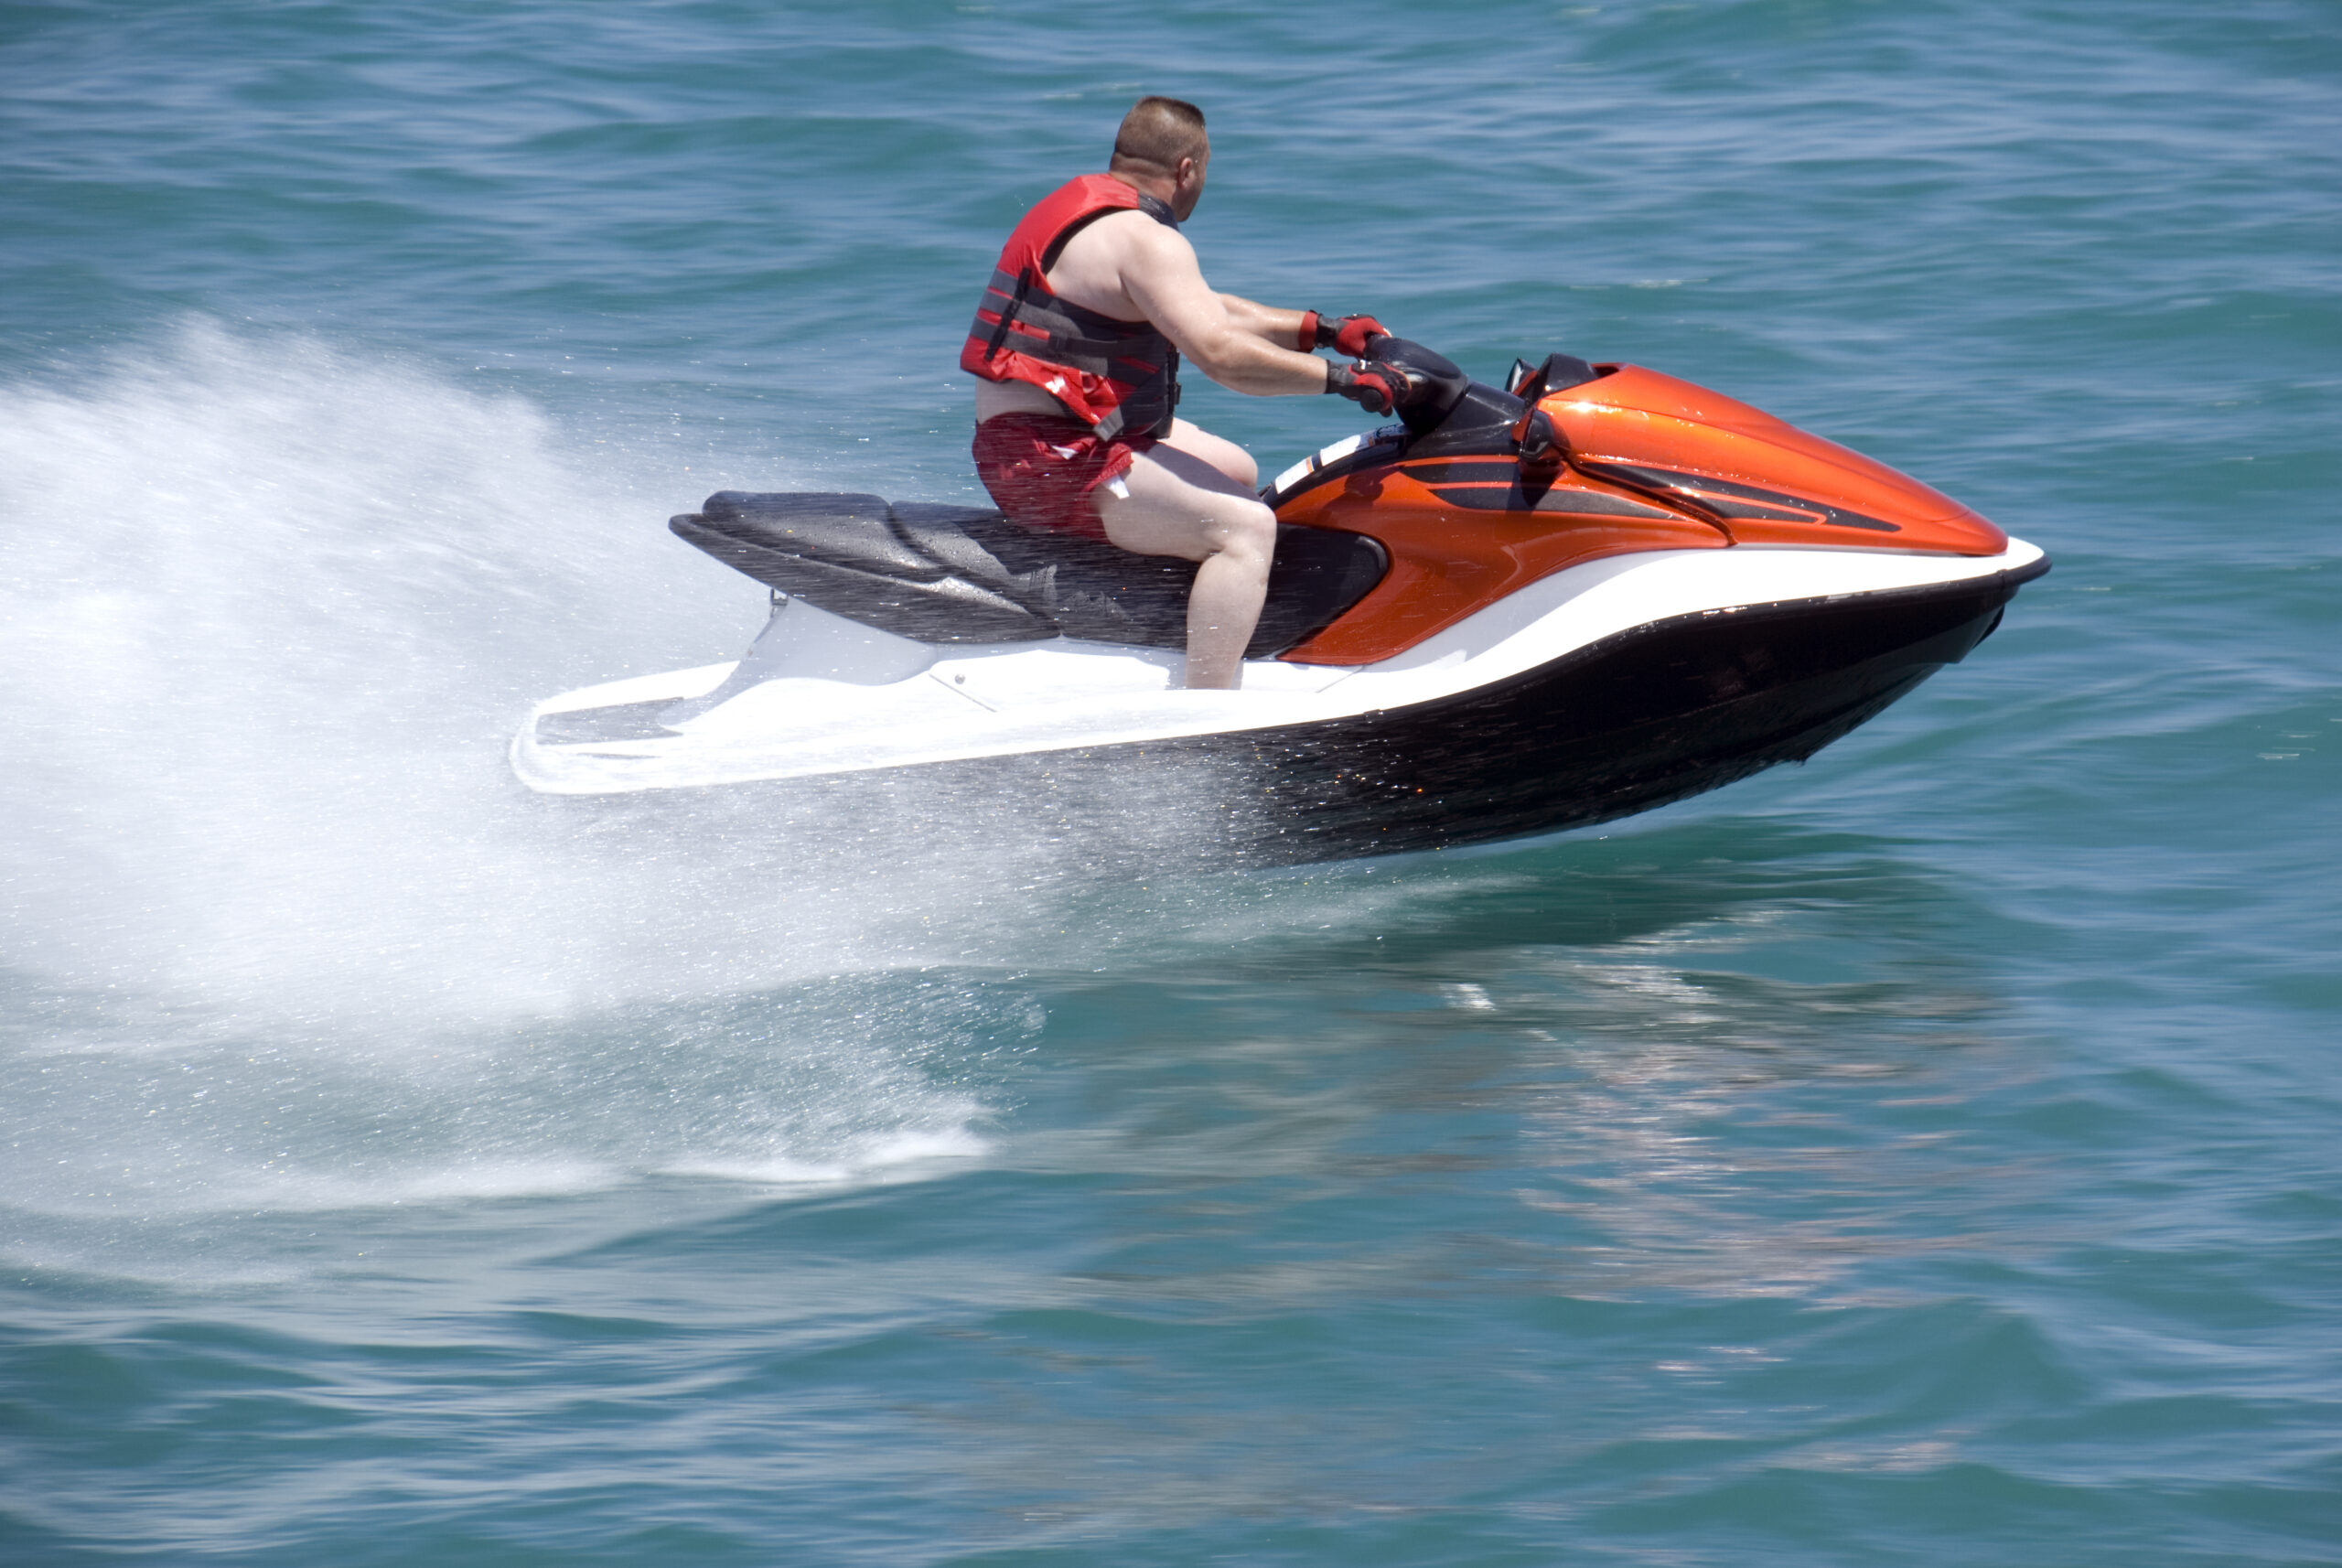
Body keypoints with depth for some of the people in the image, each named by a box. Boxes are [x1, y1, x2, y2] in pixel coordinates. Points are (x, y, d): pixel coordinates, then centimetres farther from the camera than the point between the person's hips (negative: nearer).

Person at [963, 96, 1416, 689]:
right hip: (1052, 459, -11)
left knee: (1237, 471, 26)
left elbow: (1208, 312, 23)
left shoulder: (1090, 205, 17)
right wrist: (1344, 378, -21)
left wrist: (1324, 330, 17)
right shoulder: (1143, 239, -16)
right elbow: (1220, 352, -28)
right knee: (1245, 525, -21)